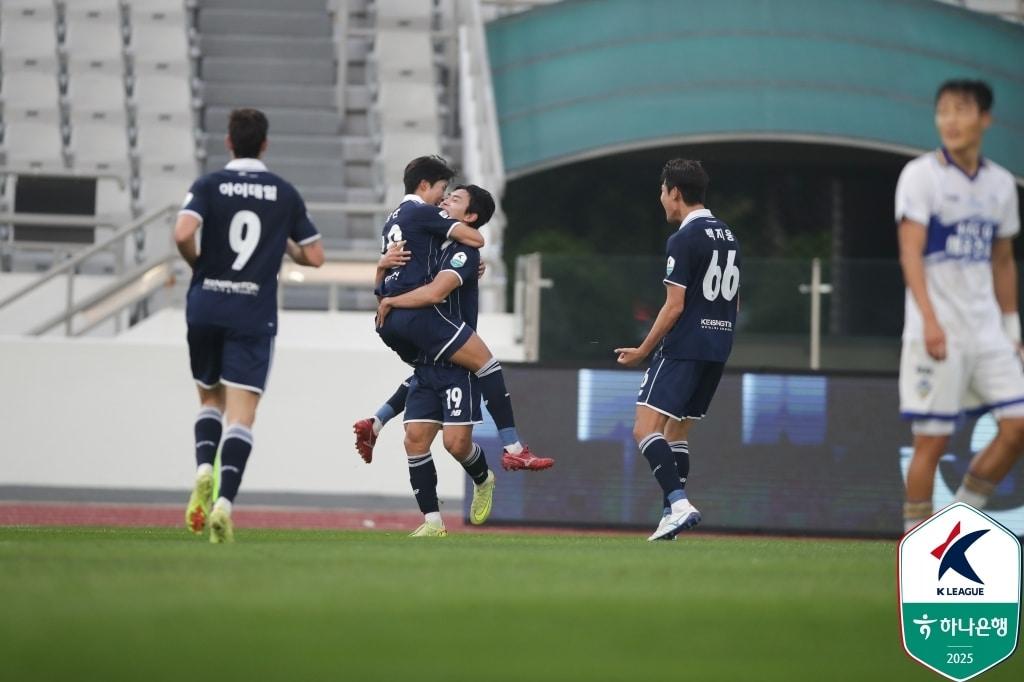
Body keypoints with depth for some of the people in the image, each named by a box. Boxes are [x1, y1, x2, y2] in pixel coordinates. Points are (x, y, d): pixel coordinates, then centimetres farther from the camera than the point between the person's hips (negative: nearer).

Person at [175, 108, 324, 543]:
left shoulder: (210, 185, -1)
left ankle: (204, 470, -5)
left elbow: (183, 233, -18)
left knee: (211, 400, 21)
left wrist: (196, 263, 2)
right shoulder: (285, 194, 4)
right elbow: (314, 256, 7)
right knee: (241, 416, -4)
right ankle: (225, 502, -23)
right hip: (255, 314, -1)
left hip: (206, 308, 1)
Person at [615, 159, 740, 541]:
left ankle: (680, 504, -28)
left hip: (683, 348, -9)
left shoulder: (683, 240, -12)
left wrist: (643, 350, -6)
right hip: (718, 350, 9)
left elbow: (674, 306, -15)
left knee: (645, 429, -12)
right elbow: (735, 302, 20)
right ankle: (672, 515, 14)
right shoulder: (729, 237, 14)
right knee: (676, 431, 18)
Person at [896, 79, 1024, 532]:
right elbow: (910, 252, -13)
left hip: (987, 332, 5)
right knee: (931, 440, -5)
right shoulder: (920, 175, -5)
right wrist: (930, 319, -24)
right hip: (936, 333, -5)